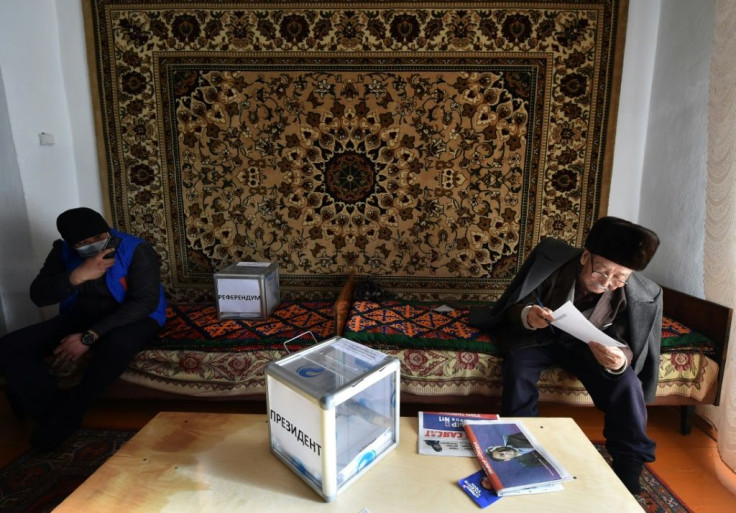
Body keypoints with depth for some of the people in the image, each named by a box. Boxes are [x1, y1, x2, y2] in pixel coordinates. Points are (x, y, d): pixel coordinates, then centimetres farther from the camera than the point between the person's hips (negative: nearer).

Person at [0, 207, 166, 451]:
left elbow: (144, 302, -25)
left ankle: (68, 412, -13)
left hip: (130, 318, -5)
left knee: (116, 346, -40)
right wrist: (78, 276, -30)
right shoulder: (63, 252, -3)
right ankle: (56, 409, -10)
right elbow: (38, 296, -9)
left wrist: (90, 336, -29)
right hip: (78, 317, 5)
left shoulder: (137, 251, -19)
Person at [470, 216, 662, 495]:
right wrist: (527, 315, -45)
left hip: (586, 343, 2)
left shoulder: (641, 295, -21)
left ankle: (629, 473, 2)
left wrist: (620, 360, -41)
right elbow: (514, 308, -19)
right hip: (537, 334, -1)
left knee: (627, 385, -21)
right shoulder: (551, 261, -28)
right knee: (517, 368, -29)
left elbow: (626, 346, -14)